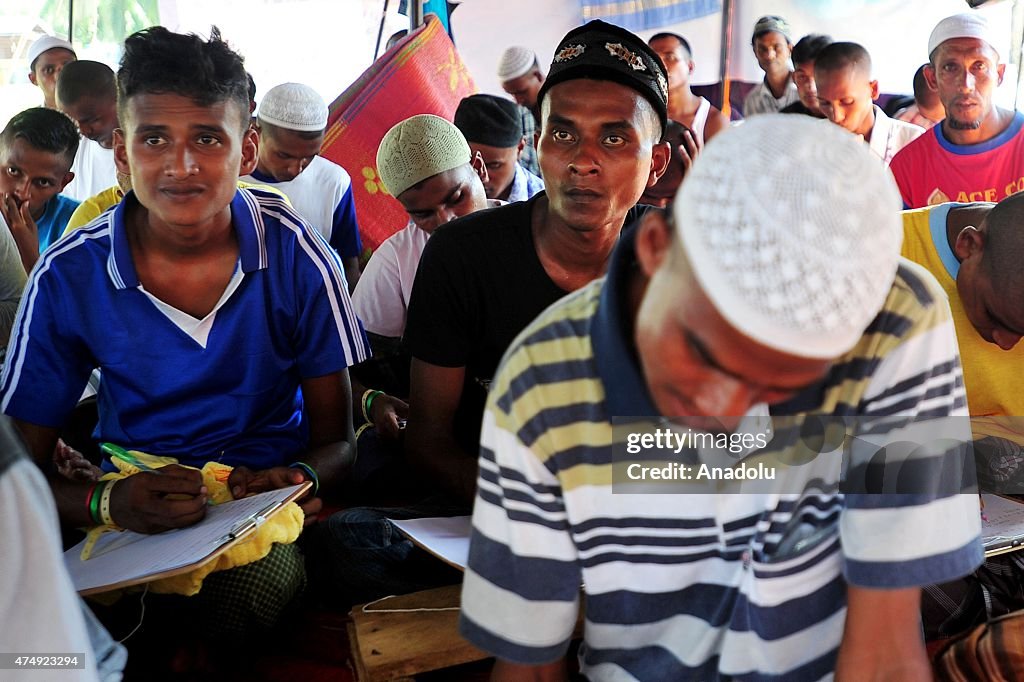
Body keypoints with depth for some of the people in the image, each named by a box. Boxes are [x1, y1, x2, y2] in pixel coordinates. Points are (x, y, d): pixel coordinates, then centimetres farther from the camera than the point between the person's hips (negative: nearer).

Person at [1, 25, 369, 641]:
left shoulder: (296, 257, -10)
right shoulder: (69, 278, -9)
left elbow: (335, 439, -1)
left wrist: (302, 478, -26)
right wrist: (105, 502, -29)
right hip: (134, 509, 1)